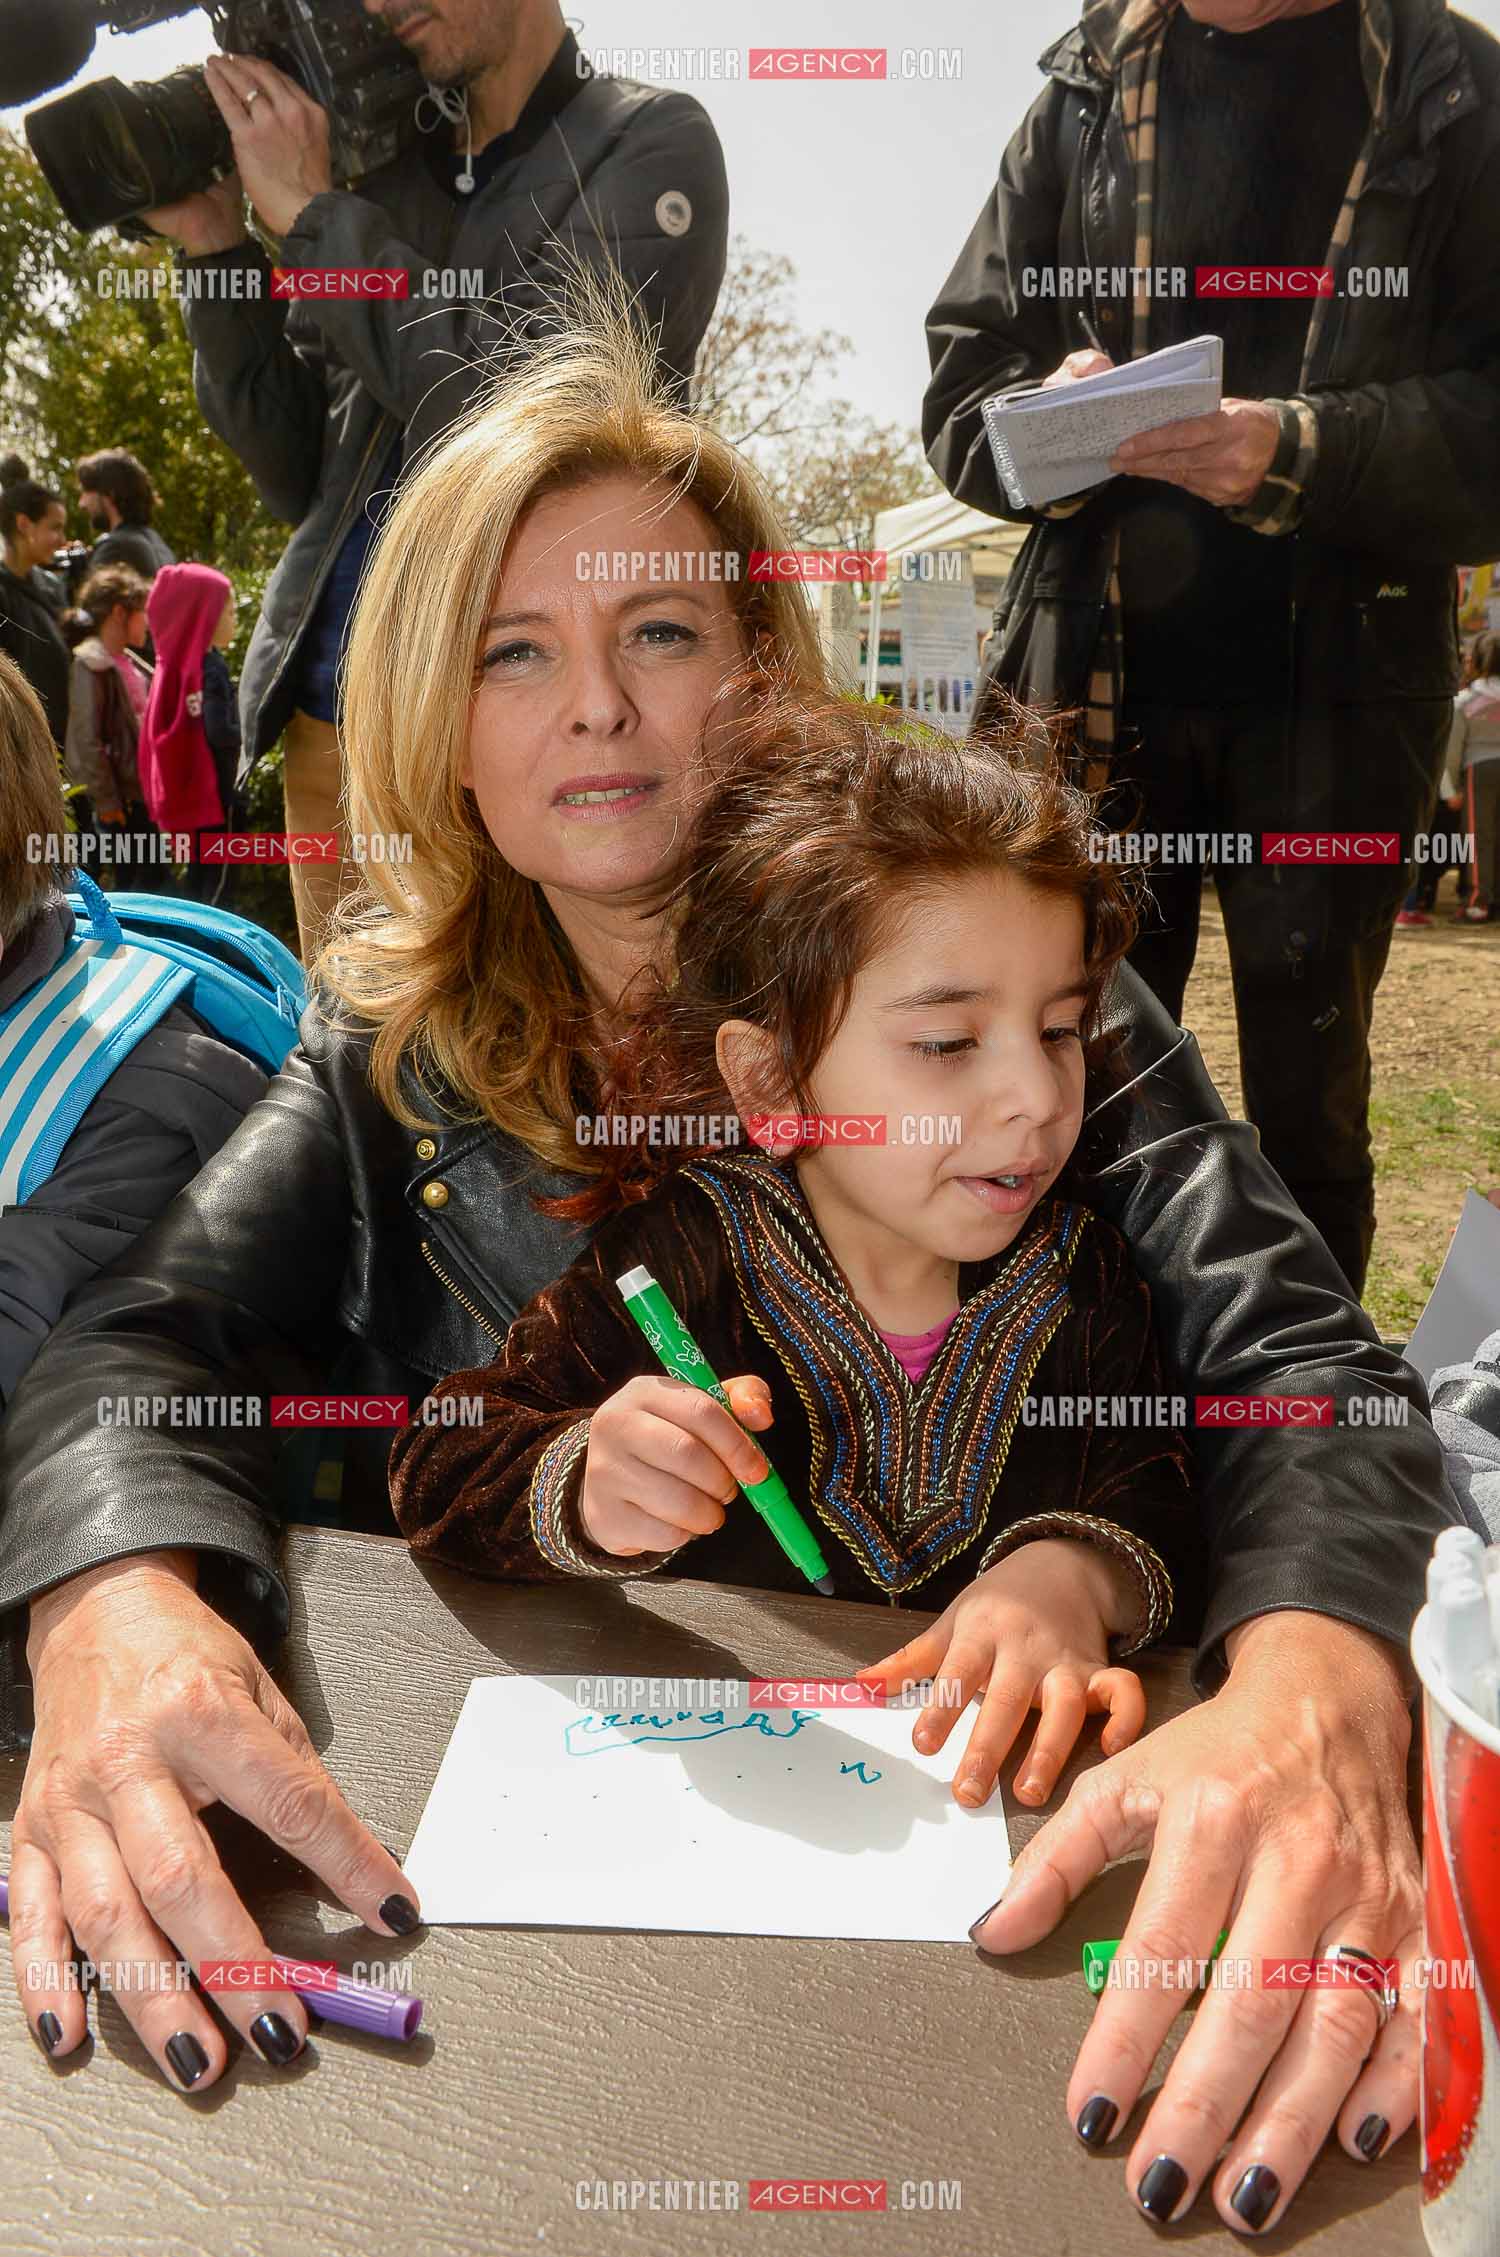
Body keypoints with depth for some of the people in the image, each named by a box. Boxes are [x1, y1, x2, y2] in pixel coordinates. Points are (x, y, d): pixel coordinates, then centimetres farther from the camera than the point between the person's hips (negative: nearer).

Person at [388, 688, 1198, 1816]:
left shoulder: (1083, 1274, 0)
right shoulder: (688, 1256, -11)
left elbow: (1157, 1501, -4)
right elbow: (440, 1468, -11)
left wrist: (1072, 1576, -26)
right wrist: (579, 1491, -32)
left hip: (994, 1768, 3)